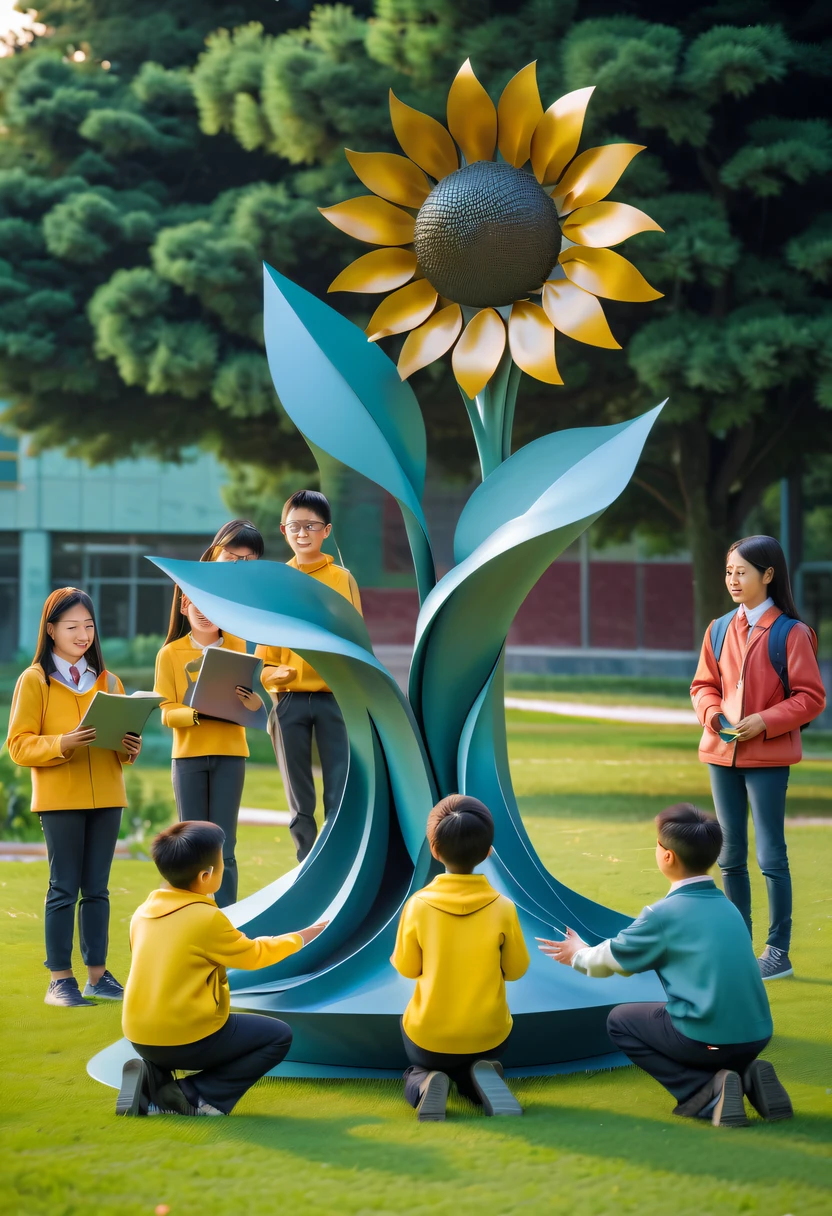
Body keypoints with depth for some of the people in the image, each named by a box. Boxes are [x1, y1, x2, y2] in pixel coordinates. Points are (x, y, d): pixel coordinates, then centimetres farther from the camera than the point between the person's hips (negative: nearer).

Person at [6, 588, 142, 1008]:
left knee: (97, 888, 8)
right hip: (59, 797, -4)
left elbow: (122, 737, 18)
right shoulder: (34, 681, -2)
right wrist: (62, 744, -23)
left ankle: (97, 974, 13)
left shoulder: (107, 681, 14)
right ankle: (60, 979, 2)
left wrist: (130, 748, -5)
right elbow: (19, 746, -7)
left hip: (106, 797, 5)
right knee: (64, 888, -3)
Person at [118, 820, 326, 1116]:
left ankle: (153, 1079, 8)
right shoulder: (206, 918, -14)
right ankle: (197, 1097, -5)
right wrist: (298, 939, 18)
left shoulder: (142, 913, 6)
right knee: (279, 1037, 6)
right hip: (189, 1039, -7)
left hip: (141, 1038, 7)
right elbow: (253, 955, 2)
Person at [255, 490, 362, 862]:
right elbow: (265, 647, 8)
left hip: (334, 697, -2)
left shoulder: (342, 578, 3)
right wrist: (269, 674, -11)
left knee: (339, 796, -3)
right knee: (299, 800, 8)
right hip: (289, 700, 2)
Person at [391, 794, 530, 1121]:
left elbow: (406, 968, -2)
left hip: (429, 1035, -1)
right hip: (487, 1034, 1)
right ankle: (484, 1083, -5)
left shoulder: (418, 905, -15)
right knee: (468, 1076, 31)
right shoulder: (502, 908, -14)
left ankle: (425, 1087, -6)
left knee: (415, 1074, 30)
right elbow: (516, 969, -1)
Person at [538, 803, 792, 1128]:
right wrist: (589, 953, 38)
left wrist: (578, 955, 30)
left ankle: (705, 1092, -2)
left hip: (709, 1038, -7)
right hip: (757, 1035, 7)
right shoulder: (727, 907, 13)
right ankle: (746, 1076, 8)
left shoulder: (663, 914, -9)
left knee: (619, 1021, 16)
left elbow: (609, 960, 8)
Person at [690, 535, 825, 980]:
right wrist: (713, 714, -5)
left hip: (768, 757, -5)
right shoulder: (720, 630, 7)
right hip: (722, 752, 5)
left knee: (771, 856, -3)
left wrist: (763, 722, -17)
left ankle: (778, 953, 6)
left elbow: (811, 698, -8)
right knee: (730, 856, 11)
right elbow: (703, 685, 15)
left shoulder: (791, 633, -9)